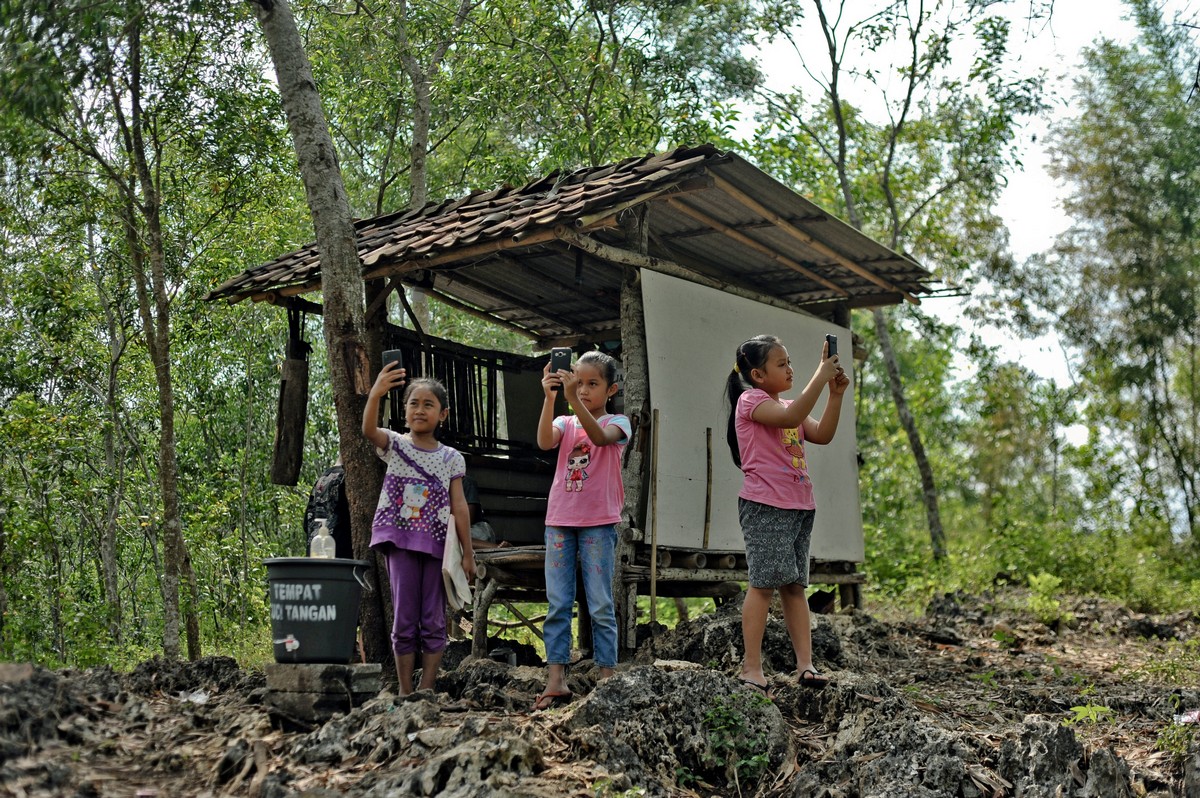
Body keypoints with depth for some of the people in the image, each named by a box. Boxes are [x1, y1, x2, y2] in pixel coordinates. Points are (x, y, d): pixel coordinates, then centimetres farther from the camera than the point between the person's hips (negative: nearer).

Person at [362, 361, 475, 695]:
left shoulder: (451, 458, 7)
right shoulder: (395, 445, 2)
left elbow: (459, 506, 5)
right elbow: (368, 429, -21)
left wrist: (468, 552, 1)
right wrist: (376, 394, -40)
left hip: (436, 543, 1)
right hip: (401, 541, -1)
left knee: (434, 622, 3)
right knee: (404, 620, 1)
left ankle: (427, 691, 10)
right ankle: (405, 692, 9)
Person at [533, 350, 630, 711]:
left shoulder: (617, 422, 2)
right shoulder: (565, 423, 11)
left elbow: (600, 436, -22)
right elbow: (545, 441, -12)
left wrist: (573, 398, -33)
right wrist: (550, 397, -24)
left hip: (598, 522, -3)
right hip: (560, 519, 4)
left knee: (601, 605, 0)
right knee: (557, 604, 2)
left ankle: (607, 677, 6)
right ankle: (556, 679, 5)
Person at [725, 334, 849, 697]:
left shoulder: (788, 406, 21)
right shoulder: (751, 400, -6)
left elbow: (822, 435, 9)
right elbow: (791, 417, -24)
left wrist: (836, 394, 1)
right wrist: (821, 375, -20)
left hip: (799, 506, 8)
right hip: (764, 506, -8)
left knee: (795, 585, 7)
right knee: (764, 582, -9)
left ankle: (805, 664, 6)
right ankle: (751, 667, -5)